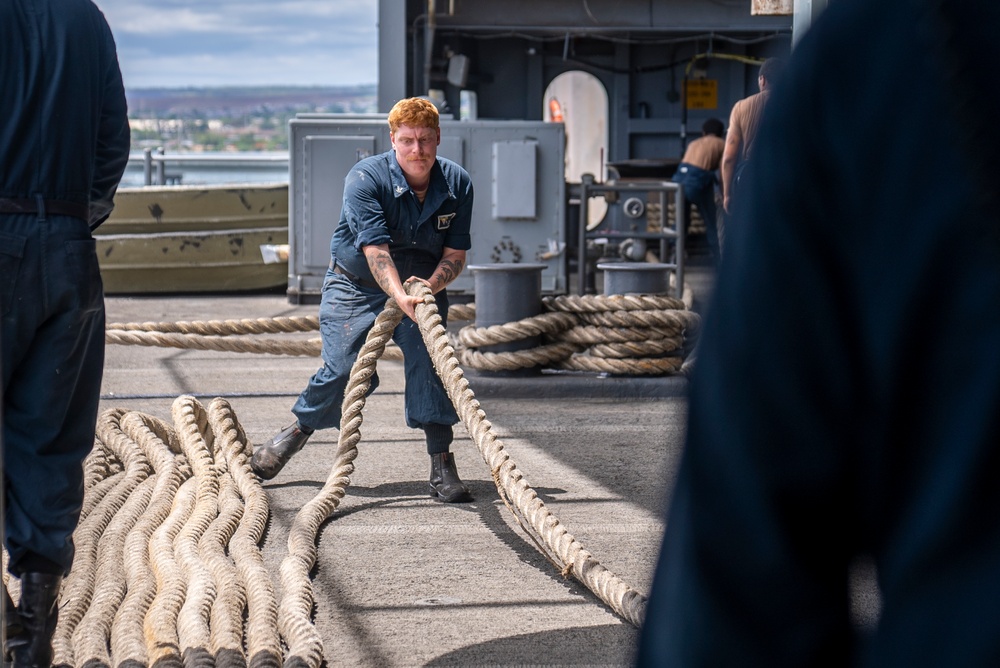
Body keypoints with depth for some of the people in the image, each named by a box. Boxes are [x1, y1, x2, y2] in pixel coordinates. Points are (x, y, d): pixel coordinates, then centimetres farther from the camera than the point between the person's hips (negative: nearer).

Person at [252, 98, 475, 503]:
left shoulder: (457, 184, -9)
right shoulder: (365, 179, -22)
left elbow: (455, 254, -6)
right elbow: (376, 250, -30)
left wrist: (430, 286, -27)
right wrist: (400, 297, -46)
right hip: (356, 285, -2)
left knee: (429, 361, -18)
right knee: (343, 370, -12)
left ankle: (442, 466, -14)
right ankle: (297, 432, 18)